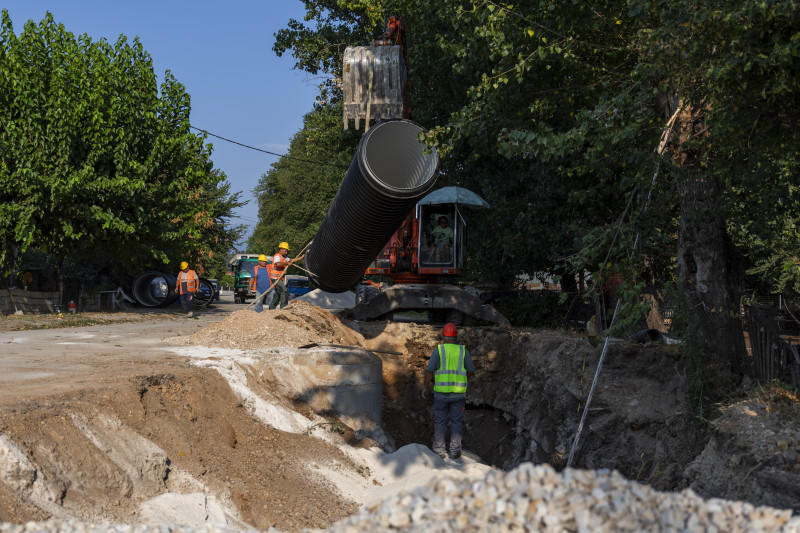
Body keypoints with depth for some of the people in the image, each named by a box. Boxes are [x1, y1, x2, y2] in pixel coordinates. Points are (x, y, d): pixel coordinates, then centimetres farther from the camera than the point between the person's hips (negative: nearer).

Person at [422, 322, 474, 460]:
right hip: (459, 393, 1)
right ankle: (455, 451, 12)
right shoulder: (463, 351, 0)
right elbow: (471, 371, 6)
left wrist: (425, 387, 5)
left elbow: (429, 371, -8)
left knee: (440, 422, 9)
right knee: (456, 422, 11)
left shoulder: (438, 350, -7)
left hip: (441, 392, -1)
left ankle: (439, 451, 11)